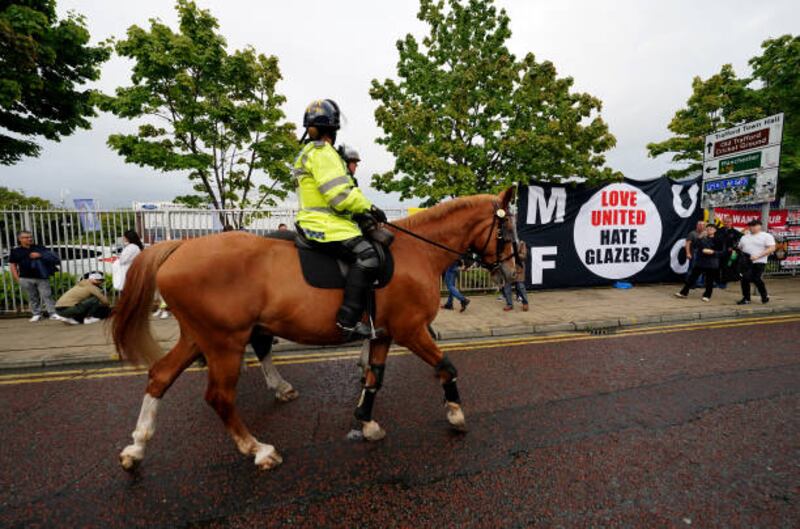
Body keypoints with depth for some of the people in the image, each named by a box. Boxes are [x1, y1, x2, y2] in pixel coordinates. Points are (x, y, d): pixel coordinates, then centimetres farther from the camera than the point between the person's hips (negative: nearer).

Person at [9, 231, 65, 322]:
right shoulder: (15, 251, 9)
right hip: (25, 279, 1)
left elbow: (52, 257, 10)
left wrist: (40, 255, -8)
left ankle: (53, 313, -4)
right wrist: (16, 278, 0)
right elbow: (13, 265, 9)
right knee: (32, 297, 7)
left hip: (41, 277, -1)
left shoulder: (39, 248, 10)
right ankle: (37, 314, 15)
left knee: (46, 295, -4)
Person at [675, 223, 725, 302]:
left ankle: (707, 296, 18)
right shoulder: (702, 238, 5)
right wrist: (699, 238, -16)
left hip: (712, 264, -2)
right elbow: (695, 246, -5)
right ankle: (684, 292, 10)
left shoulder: (718, 240, -2)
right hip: (699, 262, 2)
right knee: (692, 277, 4)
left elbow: (722, 252, -3)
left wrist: (713, 252, -18)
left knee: (709, 280, 4)